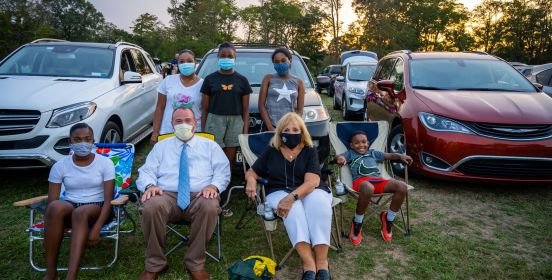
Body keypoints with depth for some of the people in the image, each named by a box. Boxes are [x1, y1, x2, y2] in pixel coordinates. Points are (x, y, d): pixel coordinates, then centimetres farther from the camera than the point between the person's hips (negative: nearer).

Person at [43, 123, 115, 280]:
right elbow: (51, 201, -1)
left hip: (96, 208, -2)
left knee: (81, 212, -37)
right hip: (69, 208, 2)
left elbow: (108, 200, -10)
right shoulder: (60, 166, 2)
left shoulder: (105, 163, -4)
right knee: (56, 207, -34)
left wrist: (96, 228, -23)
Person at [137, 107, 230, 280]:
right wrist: (150, 185, -12)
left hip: (199, 196, -1)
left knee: (210, 207, -37)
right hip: (166, 196, 1)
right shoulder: (161, 146, 21)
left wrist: (214, 185, -13)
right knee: (151, 207, -34)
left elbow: (223, 171, 10)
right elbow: (147, 171, 12)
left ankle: (196, 264, -18)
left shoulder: (209, 146, 18)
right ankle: (154, 265, -13)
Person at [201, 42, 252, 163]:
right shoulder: (210, 79, 7)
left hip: (236, 122, 1)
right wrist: (202, 130, 2)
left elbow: (245, 109, 8)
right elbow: (205, 108, 8)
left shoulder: (242, 80, 9)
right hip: (214, 121, -1)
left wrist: (245, 132, 1)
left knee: (229, 159, 4)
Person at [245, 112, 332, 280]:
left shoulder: (310, 151, 5)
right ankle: (308, 263, -43)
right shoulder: (271, 152, 11)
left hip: (310, 191, 0)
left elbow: (312, 182, -10)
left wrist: (292, 197, -28)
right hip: (279, 192, 0)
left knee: (318, 202, -36)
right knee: (293, 208, -36)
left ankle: (322, 263, -38)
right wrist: (251, 181, -9)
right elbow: (251, 173, 18)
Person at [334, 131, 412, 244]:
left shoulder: (373, 153, 34)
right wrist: (340, 158, -17)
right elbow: (339, 157, 8)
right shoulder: (350, 153, 26)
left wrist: (400, 156, 7)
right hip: (361, 180, -4)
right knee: (368, 188, -43)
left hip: (378, 180, 4)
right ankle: (357, 223, -19)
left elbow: (390, 156, 28)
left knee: (402, 186, -21)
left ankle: (388, 219, -1)